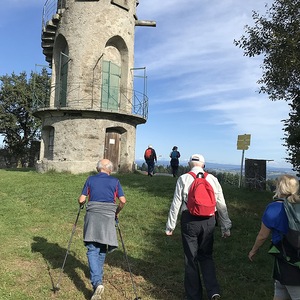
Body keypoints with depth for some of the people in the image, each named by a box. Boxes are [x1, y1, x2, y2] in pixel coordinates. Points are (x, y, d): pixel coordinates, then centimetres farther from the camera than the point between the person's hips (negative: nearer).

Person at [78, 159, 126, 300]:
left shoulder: (90, 179, 5)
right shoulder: (115, 181, 5)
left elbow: (81, 200, 2)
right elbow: (123, 201, -2)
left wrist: (81, 203, 25)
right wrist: (116, 213, 15)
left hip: (92, 216, -1)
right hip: (108, 217, 1)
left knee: (92, 250, 0)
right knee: (102, 248, 19)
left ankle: (97, 283, -15)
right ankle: (97, 276, 36)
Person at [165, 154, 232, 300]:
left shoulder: (183, 179, -3)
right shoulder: (212, 179, 4)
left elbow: (176, 204, -4)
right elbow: (221, 205, 6)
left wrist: (170, 226, 4)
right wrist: (226, 227, 14)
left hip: (189, 220, -2)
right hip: (209, 221, 3)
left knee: (191, 258, 11)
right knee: (206, 256, 20)